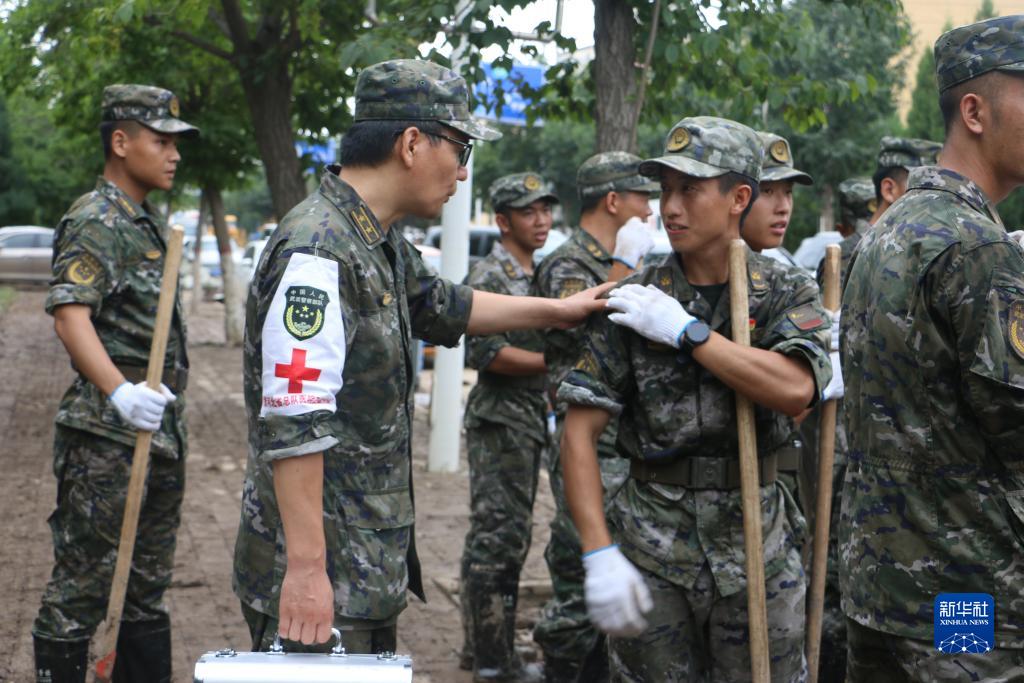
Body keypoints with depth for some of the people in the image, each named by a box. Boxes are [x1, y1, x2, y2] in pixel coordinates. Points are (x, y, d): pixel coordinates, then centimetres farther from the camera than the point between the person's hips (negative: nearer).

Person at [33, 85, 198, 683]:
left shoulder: (150, 224, 17)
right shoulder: (96, 222, -12)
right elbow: (70, 316, -25)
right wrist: (119, 392, -40)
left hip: (161, 435, 10)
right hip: (108, 439, -10)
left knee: (148, 586, 16)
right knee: (83, 587, -4)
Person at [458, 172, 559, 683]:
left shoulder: (538, 276, 17)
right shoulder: (489, 277, -12)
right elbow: (484, 352, -20)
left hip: (531, 423, 9)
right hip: (500, 421, -9)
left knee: (508, 537, 13)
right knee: (497, 538, -8)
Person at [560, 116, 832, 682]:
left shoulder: (787, 293, 1)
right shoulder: (632, 302, -1)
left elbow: (794, 390, -20)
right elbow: (579, 432, -5)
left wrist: (686, 331, -16)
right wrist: (599, 555, -14)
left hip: (758, 545, 0)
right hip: (652, 546, 0)